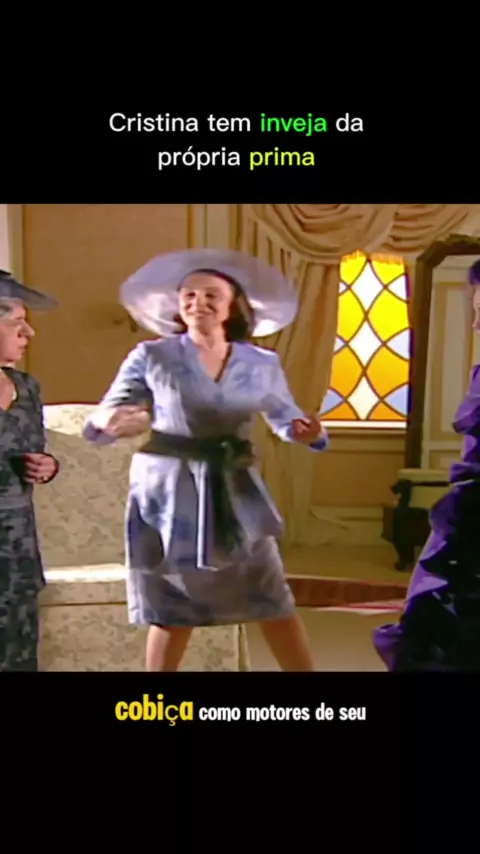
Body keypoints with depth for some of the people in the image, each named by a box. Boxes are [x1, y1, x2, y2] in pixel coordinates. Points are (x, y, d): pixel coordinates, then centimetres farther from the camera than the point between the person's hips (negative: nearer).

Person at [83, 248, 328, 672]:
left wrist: (308, 431, -10)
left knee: (274, 601, 6)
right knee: (171, 608, 9)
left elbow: (285, 416, 13)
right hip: (169, 491, -2)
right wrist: (112, 423, -29)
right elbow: (102, 420, -4)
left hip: (236, 492, 2)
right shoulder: (152, 357, -5)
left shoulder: (262, 363, 2)